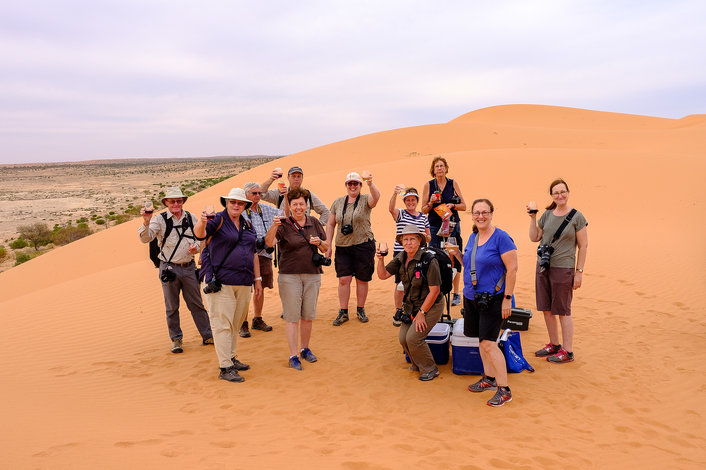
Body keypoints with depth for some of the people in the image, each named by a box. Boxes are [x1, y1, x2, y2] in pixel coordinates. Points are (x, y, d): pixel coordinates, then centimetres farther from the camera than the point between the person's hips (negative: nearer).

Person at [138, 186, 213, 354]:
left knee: (197, 304, 8)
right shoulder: (160, 219, -4)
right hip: (169, 269, -2)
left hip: (189, 267, 2)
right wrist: (146, 222, -33)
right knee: (172, 308, 7)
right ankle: (176, 340, 20)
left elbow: (201, 238, 15)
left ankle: (208, 336, 17)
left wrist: (196, 246, -7)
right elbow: (145, 238, -15)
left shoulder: (191, 219, 7)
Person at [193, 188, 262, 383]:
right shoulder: (218, 220, -3)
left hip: (243, 282, 7)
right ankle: (225, 367, -2)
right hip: (221, 282, -6)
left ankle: (231, 357, 28)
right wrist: (202, 222, -45)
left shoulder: (247, 225, 16)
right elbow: (199, 233, -22)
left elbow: (253, 253, 21)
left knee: (236, 323, 15)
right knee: (223, 324, -5)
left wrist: (257, 278, 18)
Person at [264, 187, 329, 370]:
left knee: (308, 315, 10)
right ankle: (293, 355, 6)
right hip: (290, 276, -4)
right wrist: (274, 226, -40)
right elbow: (269, 242, -22)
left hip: (312, 275, 4)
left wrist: (319, 242, -8)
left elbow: (326, 248, 15)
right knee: (292, 316, -2)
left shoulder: (314, 223, 8)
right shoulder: (284, 225, -5)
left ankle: (304, 348, 27)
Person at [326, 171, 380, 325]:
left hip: (363, 245, -2)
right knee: (343, 279, -3)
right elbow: (330, 224, 13)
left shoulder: (365, 200, -2)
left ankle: (361, 310, 22)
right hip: (342, 246, 2)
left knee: (362, 279, 6)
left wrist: (370, 183, -47)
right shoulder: (338, 202, 8)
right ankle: (343, 312, 8)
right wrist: (328, 245, 7)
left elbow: (376, 196, -27)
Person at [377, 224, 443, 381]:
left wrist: (421, 313, -16)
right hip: (411, 306, 7)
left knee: (413, 338, -16)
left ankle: (430, 369, 7)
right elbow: (383, 275, 2)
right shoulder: (400, 259, 0)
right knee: (403, 338, -1)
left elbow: (434, 290, -20)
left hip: (431, 306, -7)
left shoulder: (428, 260, -22)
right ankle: (417, 364, 27)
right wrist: (381, 259, -16)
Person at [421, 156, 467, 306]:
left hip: (452, 225, 0)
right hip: (435, 226, 0)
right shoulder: (428, 185, 5)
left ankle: (456, 293, 9)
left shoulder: (453, 184, 5)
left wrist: (452, 205, -11)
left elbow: (463, 205, 8)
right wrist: (431, 203, -13)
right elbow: (424, 210, 6)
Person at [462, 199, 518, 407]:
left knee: (488, 343, -9)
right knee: (482, 340, 15)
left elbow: (512, 269, -14)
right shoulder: (472, 238, 10)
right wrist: (467, 292, 16)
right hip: (472, 297, 7)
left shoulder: (501, 237, -13)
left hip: (493, 299, -7)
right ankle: (489, 378, 30)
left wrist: (507, 298, -16)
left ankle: (504, 390, 0)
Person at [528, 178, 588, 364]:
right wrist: (532, 217, 1)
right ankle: (554, 344, 28)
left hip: (563, 269, -5)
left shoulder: (577, 217, -6)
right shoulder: (547, 214, 7)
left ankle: (567, 351, 13)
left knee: (563, 311, 1)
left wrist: (579, 272, -8)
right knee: (546, 309, 12)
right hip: (542, 267, 6)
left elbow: (583, 246, -5)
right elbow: (534, 238, 10)